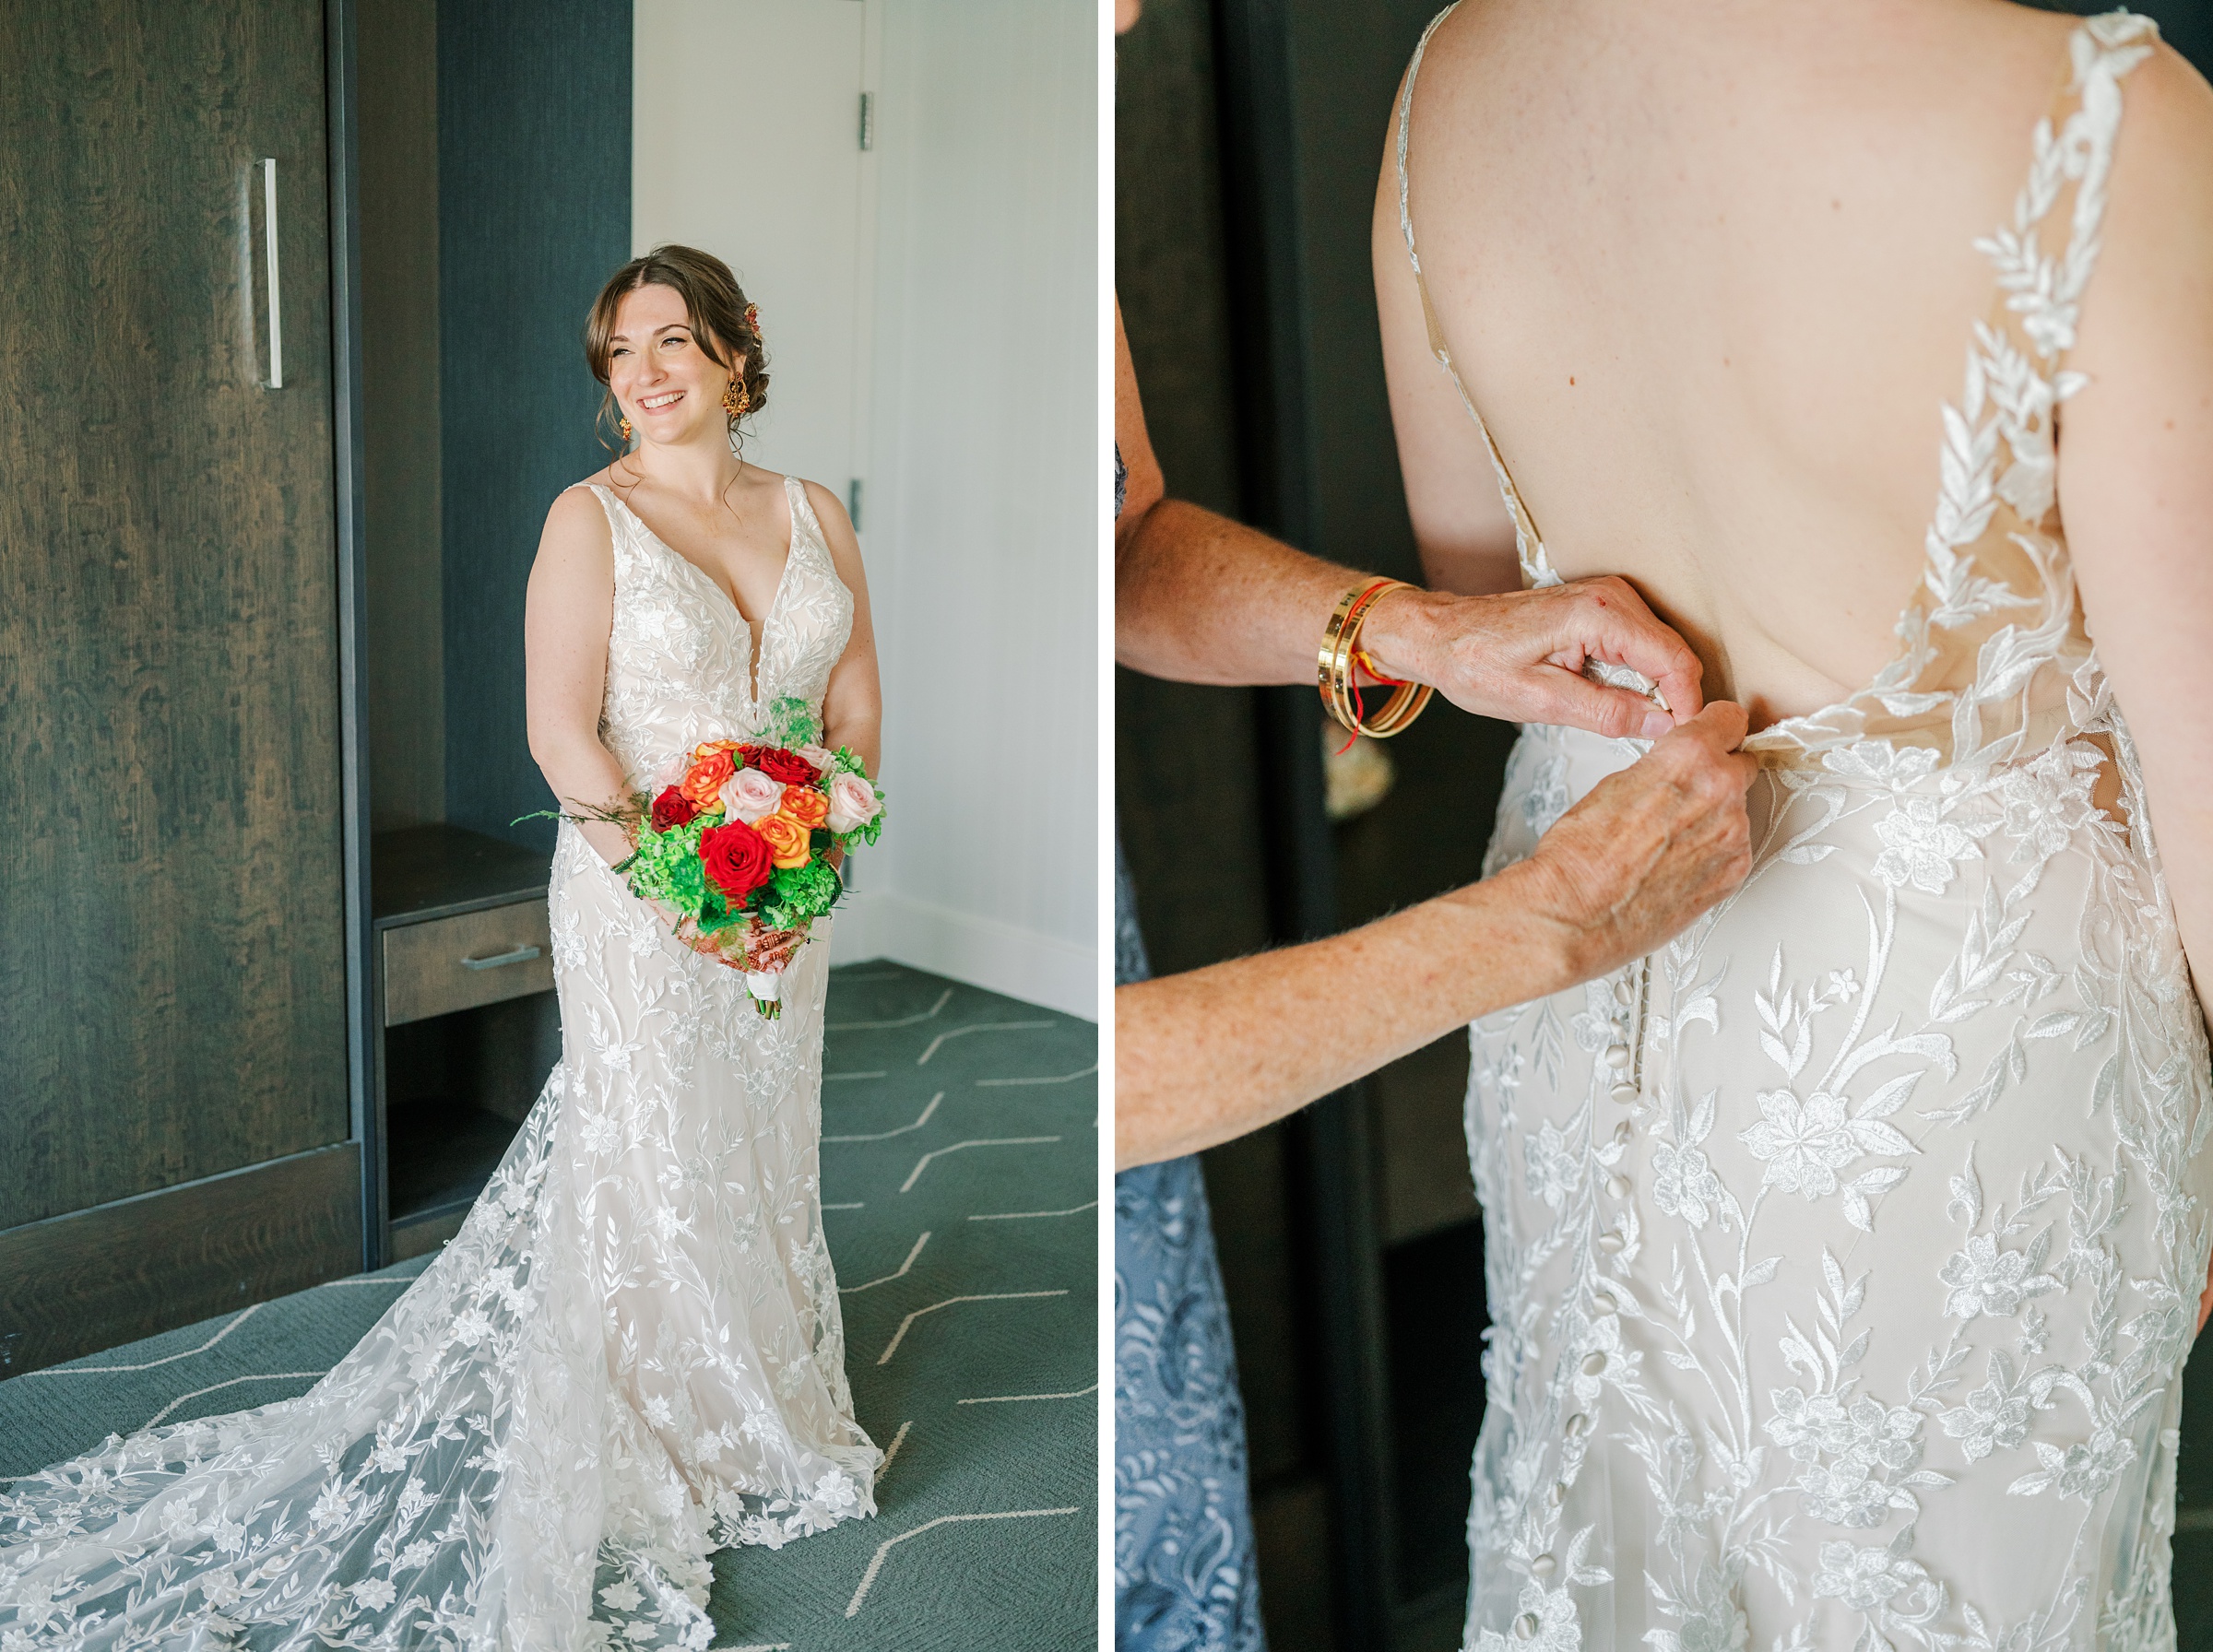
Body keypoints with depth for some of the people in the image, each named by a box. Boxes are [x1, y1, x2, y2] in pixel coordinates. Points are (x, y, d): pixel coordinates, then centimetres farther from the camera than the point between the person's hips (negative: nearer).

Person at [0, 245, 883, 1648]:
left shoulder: (815, 515, 6)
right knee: (643, 1184, 1)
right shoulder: (591, 519, -8)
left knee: (764, 1169, 16)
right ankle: (623, 1502, 16)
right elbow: (564, 733, -13)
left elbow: (857, 706, 7)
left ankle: (759, 1442, 35)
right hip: (639, 895, -5)